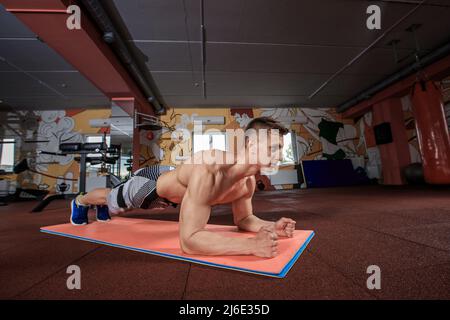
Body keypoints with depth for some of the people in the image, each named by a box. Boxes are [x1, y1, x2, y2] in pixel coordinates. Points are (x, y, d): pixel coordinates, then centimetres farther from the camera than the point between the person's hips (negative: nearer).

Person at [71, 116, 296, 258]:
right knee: (111, 201, 28)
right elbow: (188, 240, -50)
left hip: (169, 187, 6)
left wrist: (270, 227, -28)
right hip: (150, 183, -6)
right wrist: (252, 245, -54)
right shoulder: (207, 172, -50)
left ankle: (101, 206, 71)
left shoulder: (248, 182, -23)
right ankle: (80, 201, 63)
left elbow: (243, 219, -8)